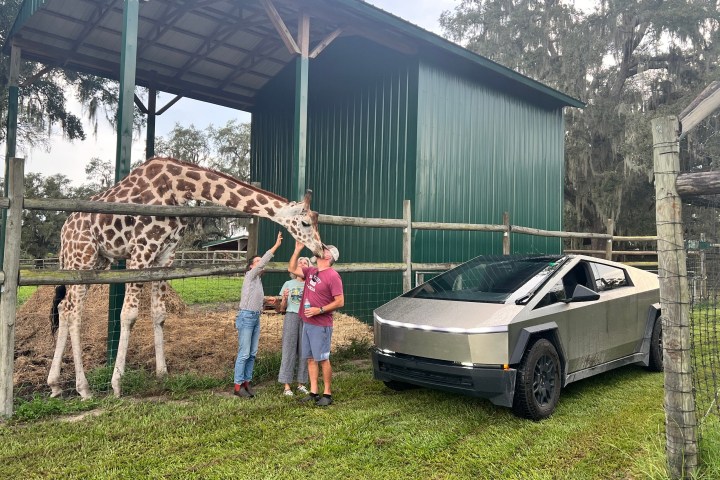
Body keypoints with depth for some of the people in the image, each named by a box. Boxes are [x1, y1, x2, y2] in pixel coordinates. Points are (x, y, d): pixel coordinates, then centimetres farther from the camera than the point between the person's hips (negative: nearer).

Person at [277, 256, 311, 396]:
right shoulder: (288, 284, 10)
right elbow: (282, 308, 12)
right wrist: (284, 299, -7)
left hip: (306, 318, 0)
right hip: (291, 317, 0)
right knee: (289, 349, -1)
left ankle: (301, 383, 15)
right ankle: (287, 386, 4)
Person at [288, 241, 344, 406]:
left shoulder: (332, 276, -14)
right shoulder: (311, 271, 9)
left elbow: (340, 302, -16)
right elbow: (292, 269, 18)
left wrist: (319, 310, -20)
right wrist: (297, 250, 8)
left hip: (321, 325, -8)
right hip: (307, 323, 8)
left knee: (322, 359, -1)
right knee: (310, 359, 11)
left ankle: (327, 394, 9)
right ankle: (313, 392, 19)